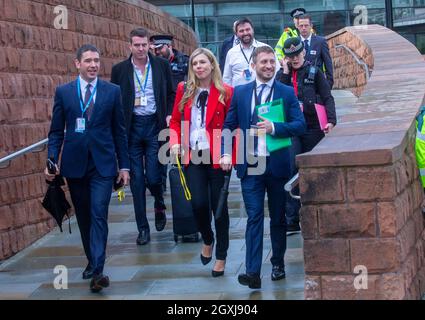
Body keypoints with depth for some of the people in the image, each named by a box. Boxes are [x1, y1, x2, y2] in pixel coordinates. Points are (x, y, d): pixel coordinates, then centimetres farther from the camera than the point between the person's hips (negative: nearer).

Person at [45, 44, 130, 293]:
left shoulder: (112, 91, 4)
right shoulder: (63, 92, 5)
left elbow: (119, 130, 7)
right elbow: (56, 131, 7)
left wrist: (124, 165, 5)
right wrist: (51, 161, -5)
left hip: (102, 164, -2)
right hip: (74, 165, 2)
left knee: (99, 215, -12)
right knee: (84, 217, 11)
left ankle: (97, 271, -17)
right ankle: (92, 261, 26)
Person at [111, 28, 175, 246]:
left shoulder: (162, 65, 3)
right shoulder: (119, 70, 3)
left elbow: (171, 94, 10)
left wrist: (169, 115, -5)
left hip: (155, 125, -1)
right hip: (131, 128, 1)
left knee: (153, 177, -5)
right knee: (136, 180, 2)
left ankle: (160, 207, 29)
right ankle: (143, 228, 11)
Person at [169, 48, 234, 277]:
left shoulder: (225, 92, -4)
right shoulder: (184, 90, 6)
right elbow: (175, 120, 12)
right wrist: (175, 142, -5)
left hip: (216, 157, -2)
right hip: (193, 156, 2)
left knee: (218, 206, 4)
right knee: (198, 203, -6)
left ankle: (221, 257, 18)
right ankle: (207, 240, 25)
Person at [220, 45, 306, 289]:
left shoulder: (287, 93, 2)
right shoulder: (240, 93, 7)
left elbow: (300, 125, -5)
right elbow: (229, 126, 8)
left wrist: (274, 128, -19)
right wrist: (226, 153, -6)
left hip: (278, 165, 0)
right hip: (250, 166, 0)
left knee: (278, 217, 11)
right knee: (254, 217, -6)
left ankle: (278, 263, 26)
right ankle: (253, 273, -11)